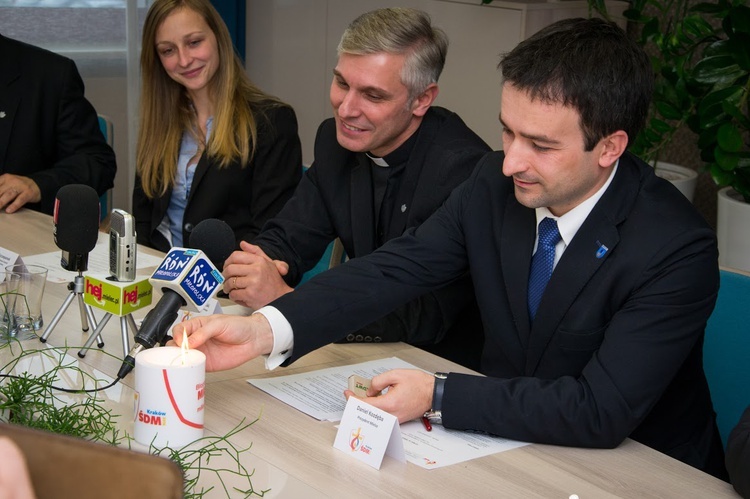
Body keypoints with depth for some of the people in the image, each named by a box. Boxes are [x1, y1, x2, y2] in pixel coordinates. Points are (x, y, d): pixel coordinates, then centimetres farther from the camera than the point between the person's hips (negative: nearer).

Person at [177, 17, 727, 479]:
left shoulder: (677, 248, -24)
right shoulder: (495, 183, -8)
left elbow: (602, 411, -28)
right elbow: (395, 267, -11)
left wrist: (436, 396, -28)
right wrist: (263, 329, -26)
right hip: (507, 442, 5)